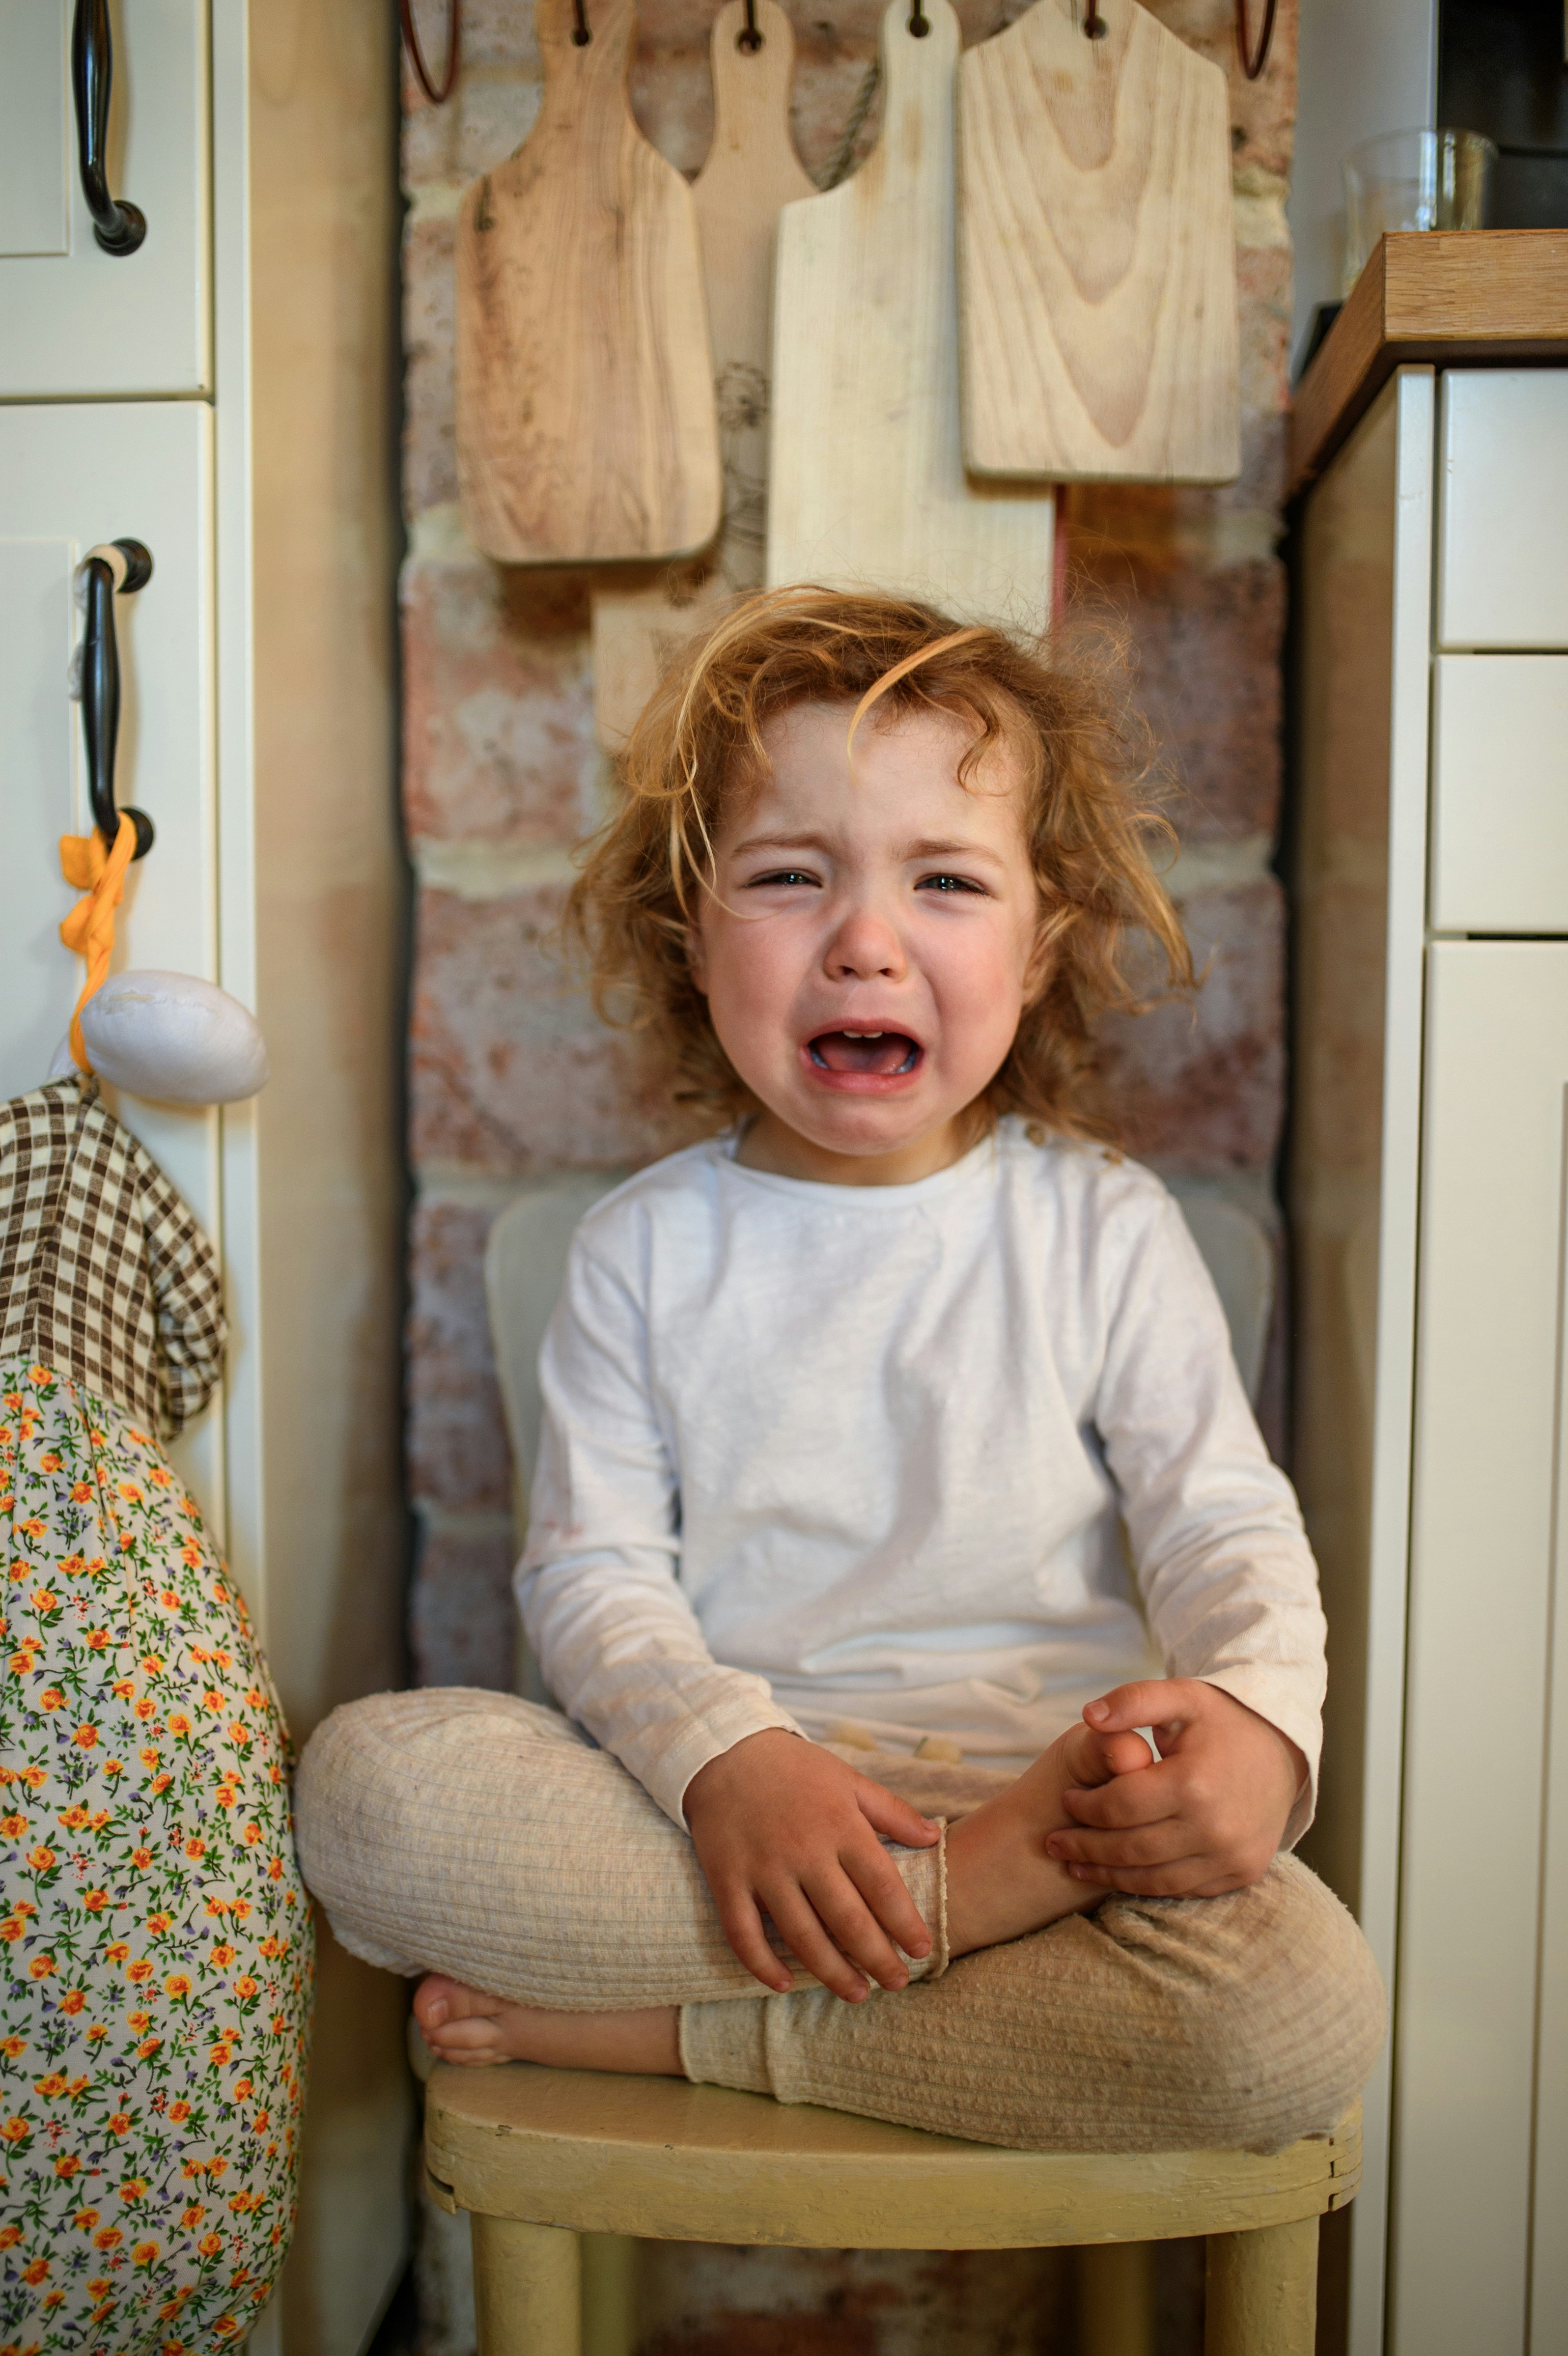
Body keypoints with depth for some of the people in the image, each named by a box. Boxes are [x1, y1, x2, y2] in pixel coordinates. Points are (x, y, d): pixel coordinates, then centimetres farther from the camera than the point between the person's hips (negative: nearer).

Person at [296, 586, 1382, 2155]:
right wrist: (725, 1759, -21)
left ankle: (689, 2032, -17)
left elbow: (1226, 1525, 0)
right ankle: (974, 1900, -22)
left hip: (1043, 1782, 0)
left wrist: (1259, 1722, -24)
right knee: (365, 1777, -24)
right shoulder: (645, 1247, 4)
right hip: (711, 1804, 0)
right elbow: (593, 1570, -1)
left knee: (1306, 2010, -29)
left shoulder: (1105, 1227, 3)